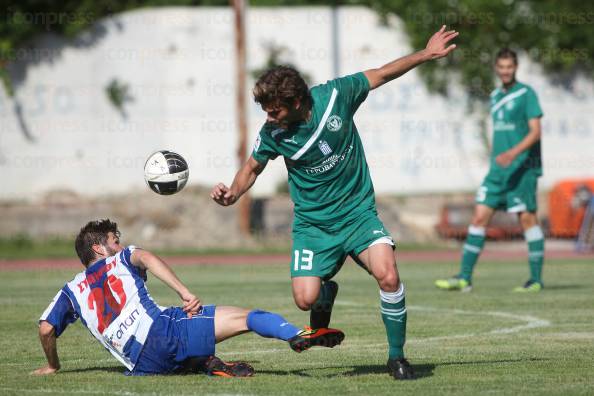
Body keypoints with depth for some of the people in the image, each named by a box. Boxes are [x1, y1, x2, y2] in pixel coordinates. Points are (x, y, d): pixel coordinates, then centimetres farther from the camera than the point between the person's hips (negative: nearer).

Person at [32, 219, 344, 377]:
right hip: (162, 329, -3)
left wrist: (52, 366, 31)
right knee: (245, 317, -4)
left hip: (142, 363, 3)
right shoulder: (120, 260, 20)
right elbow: (146, 258, -4)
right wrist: (184, 293, -10)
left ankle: (205, 363, 2)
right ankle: (297, 335, -30)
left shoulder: (72, 291, 26)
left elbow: (46, 328, 15)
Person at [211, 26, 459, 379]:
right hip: (313, 224, 1)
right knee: (305, 299, -14)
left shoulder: (335, 95, -15)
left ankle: (397, 357, -4)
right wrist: (232, 195, -12)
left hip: (359, 213, -1)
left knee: (388, 276, -24)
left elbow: (380, 75, 2)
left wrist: (427, 54, 1)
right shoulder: (273, 134, -12)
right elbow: (253, 168, 7)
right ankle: (328, 291, 26)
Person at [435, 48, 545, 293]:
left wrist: (513, 153, -25)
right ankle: (464, 277, -3)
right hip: (498, 170, 6)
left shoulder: (526, 94, -5)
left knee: (527, 218, -4)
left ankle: (536, 279, 4)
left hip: (523, 168, -6)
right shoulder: (495, 96, 16)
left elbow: (535, 132, -12)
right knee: (480, 216, -1)